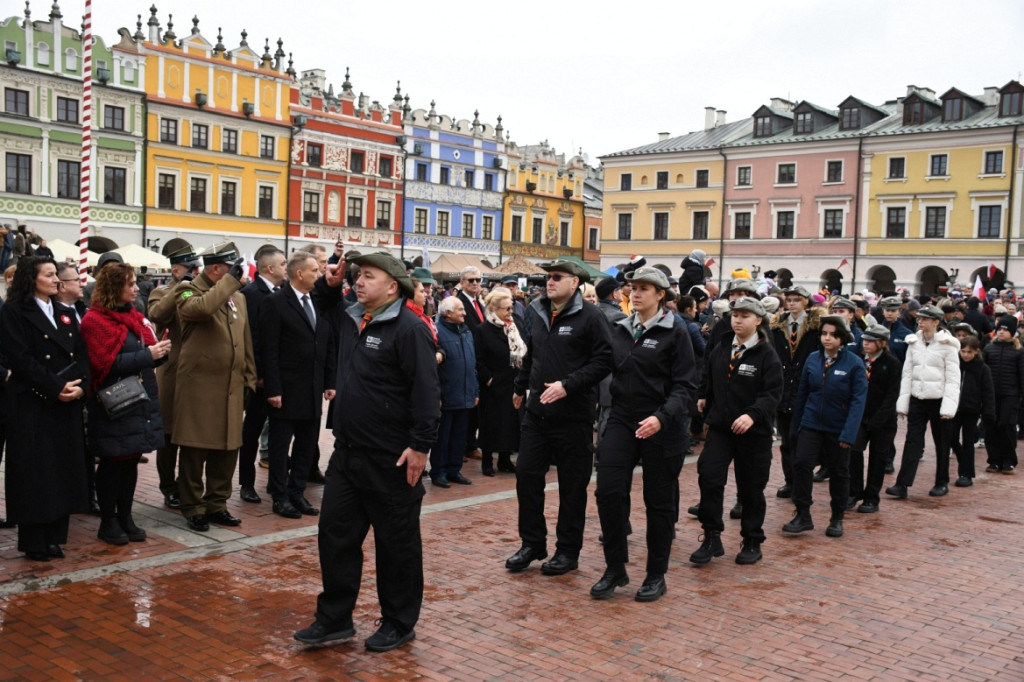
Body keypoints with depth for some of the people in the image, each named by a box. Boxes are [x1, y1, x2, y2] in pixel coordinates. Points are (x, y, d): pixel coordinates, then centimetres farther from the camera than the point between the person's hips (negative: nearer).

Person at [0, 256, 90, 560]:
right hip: (32, 404, -6)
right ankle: (34, 541, 9)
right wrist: (55, 388, -19)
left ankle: (54, 535, 16)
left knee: (63, 469, 7)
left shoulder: (64, 315, 16)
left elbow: (81, 355, 9)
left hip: (67, 406, 6)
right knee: (35, 471, -1)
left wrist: (79, 385, -8)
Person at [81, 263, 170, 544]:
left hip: (140, 401, 7)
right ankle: (108, 522, 13)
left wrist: (160, 351, -3)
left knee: (131, 461, 12)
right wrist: (148, 355, -21)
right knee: (112, 462, 2)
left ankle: (125, 517, 22)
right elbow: (107, 363, -19)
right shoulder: (95, 320, -10)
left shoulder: (134, 315, 15)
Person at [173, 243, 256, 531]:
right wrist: (230, 279, -22)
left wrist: (249, 379, 14)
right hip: (198, 387, -6)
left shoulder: (238, 298, 15)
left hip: (232, 389, 6)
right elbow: (202, 308, -29)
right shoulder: (188, 291, -4)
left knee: (227, 450, 10)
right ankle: (193, 509, 14)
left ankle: (217, 504, 23)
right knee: (195, 451, 2)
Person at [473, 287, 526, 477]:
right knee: (491, 423, 4)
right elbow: (479, 360, -10)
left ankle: (505, 460, 23)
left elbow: (526, 352, 9)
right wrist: (488, 379, -12)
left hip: (515, 385, 5)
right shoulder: (482, 330, -8)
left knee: (512, 422, 10)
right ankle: (487, 461, 15)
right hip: (493, 387, -5)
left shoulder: (518, 326, 6)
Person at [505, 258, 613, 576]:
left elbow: (604, 360, -16)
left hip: (573, 415, -6)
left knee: (572, 485, 5)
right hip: (537, 411, 6)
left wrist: (568, 385, -22)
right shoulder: (537, 313, 9)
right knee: (527, 476, 6)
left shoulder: (590, 317, -10)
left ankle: (568, 550, 18)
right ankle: (532, 543, 21)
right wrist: (520, 386, 28)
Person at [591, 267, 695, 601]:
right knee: (608, 491, -7)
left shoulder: (675, 333, -6)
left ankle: (656, 575, 20)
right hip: (622, 420, 4)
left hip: (661, 426, -4)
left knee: (659, 499, 6)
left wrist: (661, 417, -25)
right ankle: (615, 569, 9)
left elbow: (684, 385, -11)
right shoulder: (620, 330, 9)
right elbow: (611, 373, 13)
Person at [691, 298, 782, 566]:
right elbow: (707, 384, 19)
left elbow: (773, 393, -16)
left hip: (754, 431, -3)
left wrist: (752, 414, -30)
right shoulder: (719, 351, 7)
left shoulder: (766, 355, -8)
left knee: (750, 488, 7)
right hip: (720, 427, 3)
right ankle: (712, 538, 1)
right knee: (709, 477, -11)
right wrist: (707, 413, 14)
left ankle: (752, 542, 23)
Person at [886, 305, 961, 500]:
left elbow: (953, 378, -9)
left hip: (938, 401, -3)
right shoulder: (914, 343, 7)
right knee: (912, 442, -2)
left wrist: (948, 406, -16)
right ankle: (902, 485, -6)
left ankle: (942, 483, 23)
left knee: (941, 444, 9)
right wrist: (903, 402, 4)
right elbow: (907, 374, 8)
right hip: (917, 400, 3)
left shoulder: (947, 345, -6)